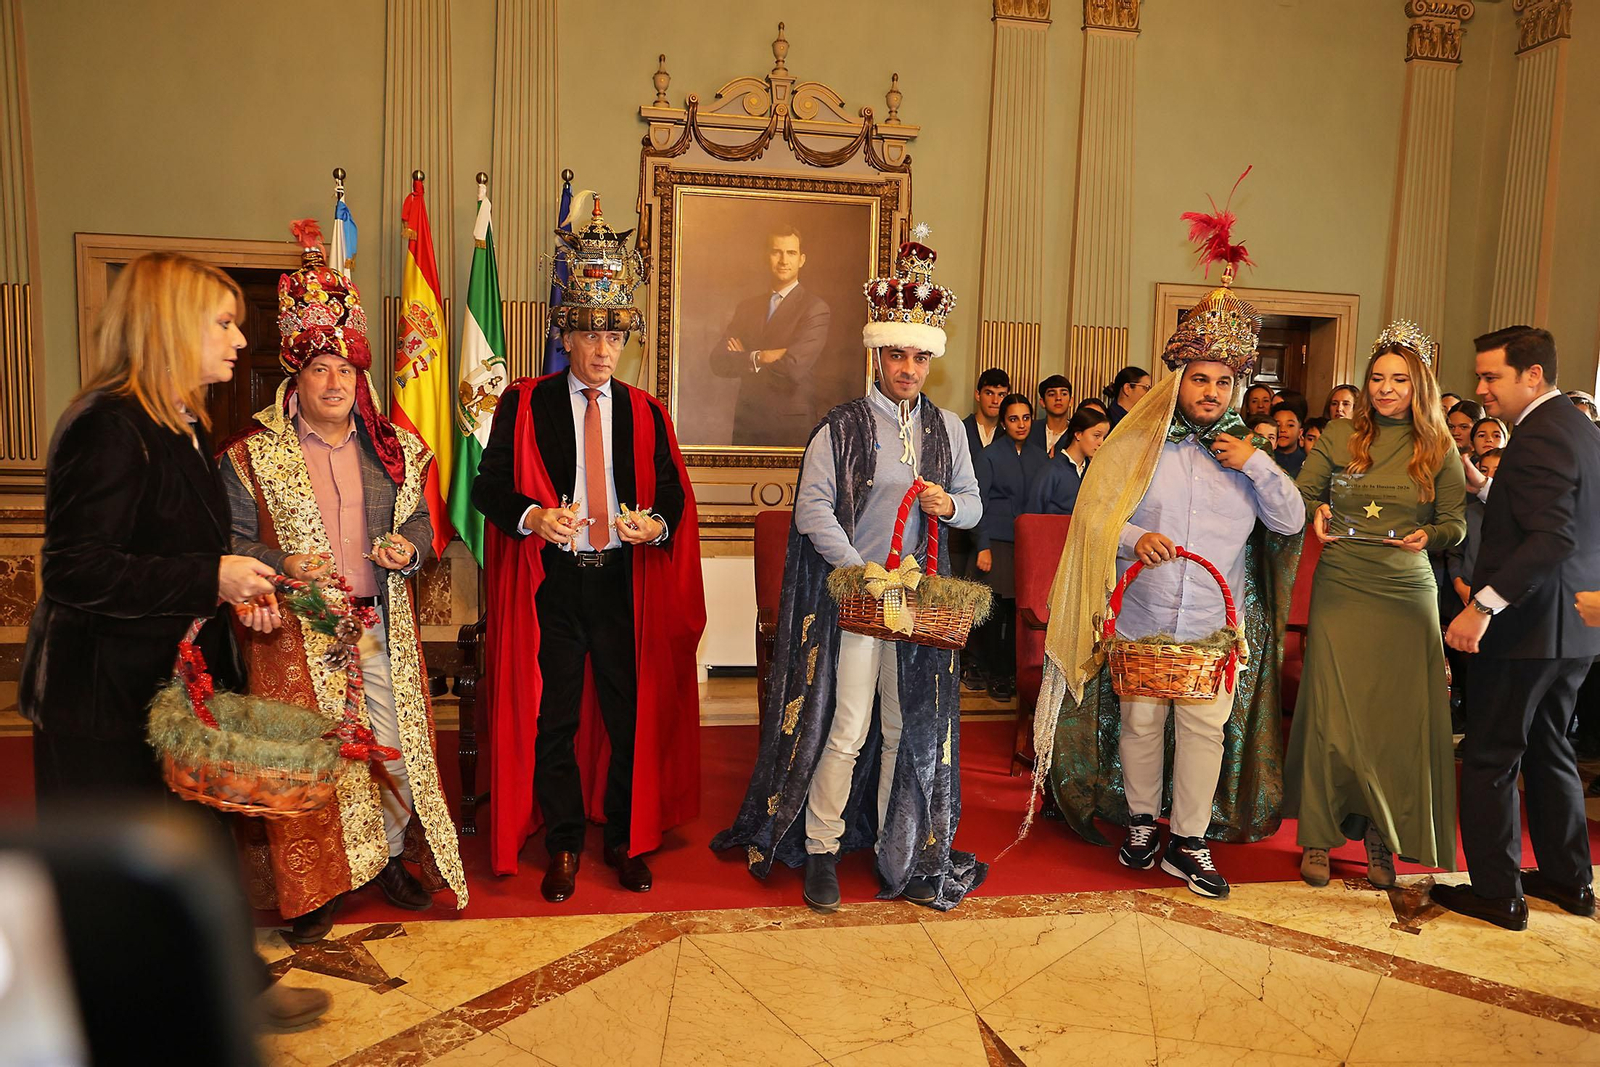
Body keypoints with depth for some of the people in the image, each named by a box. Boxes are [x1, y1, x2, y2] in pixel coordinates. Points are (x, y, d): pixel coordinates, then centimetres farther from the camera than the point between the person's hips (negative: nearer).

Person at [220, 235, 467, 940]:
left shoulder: (393, 449, 8)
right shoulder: (250, 457, -1)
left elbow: (420, 520, 16)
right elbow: (232, 543, -1)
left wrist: (409, 550, -6)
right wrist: (282, 566, -19)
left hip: (381, 626, 3)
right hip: (297, 632, -2)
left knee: (394, 744, 7)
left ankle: (389, 856, 29)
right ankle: (313, 886, 21)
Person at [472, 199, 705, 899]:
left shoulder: (645, 412, 9)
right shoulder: (524, 403, 2)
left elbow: (673, 492, 7)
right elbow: (488, 485, -2)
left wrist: (655, 522, -15)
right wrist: (534, 516, -21)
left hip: (625, 584, 2)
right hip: (551, 584, -1)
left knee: (632, 715, 7)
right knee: (552, 720, 6)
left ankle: (626, 840, 24)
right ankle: (564, 847, 23)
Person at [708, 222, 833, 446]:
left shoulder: (815, 308, -8)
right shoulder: (747, 306, 10)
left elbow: (793, 368, -20)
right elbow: (717, 361, 0)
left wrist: (744, 359, -6)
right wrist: (758, 358, -16)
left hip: (789, 426, -5)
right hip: (746, 419, 5)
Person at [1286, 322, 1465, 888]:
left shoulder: (1439, 448, 6)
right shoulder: (1340, 436, 4)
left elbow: (1456, 524, 5)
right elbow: (1302, 495, 7)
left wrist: (1427, 536, -16)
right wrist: (1316, 514, -15)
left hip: (1407, 595, 1)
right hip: (1341, 589, -1)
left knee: (1399, 715, 0)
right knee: (1332, 710, -3)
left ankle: (1382, 841, 15)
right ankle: (1317, 836, 10)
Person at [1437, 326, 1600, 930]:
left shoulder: (1540, 436, -19)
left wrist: (1484, 605, -32)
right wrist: (1484, 486, 12)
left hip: (1528, 626, -10)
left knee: (1490, 758, 1)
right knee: (1547, 748, 21)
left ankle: (1496, 892, 10)